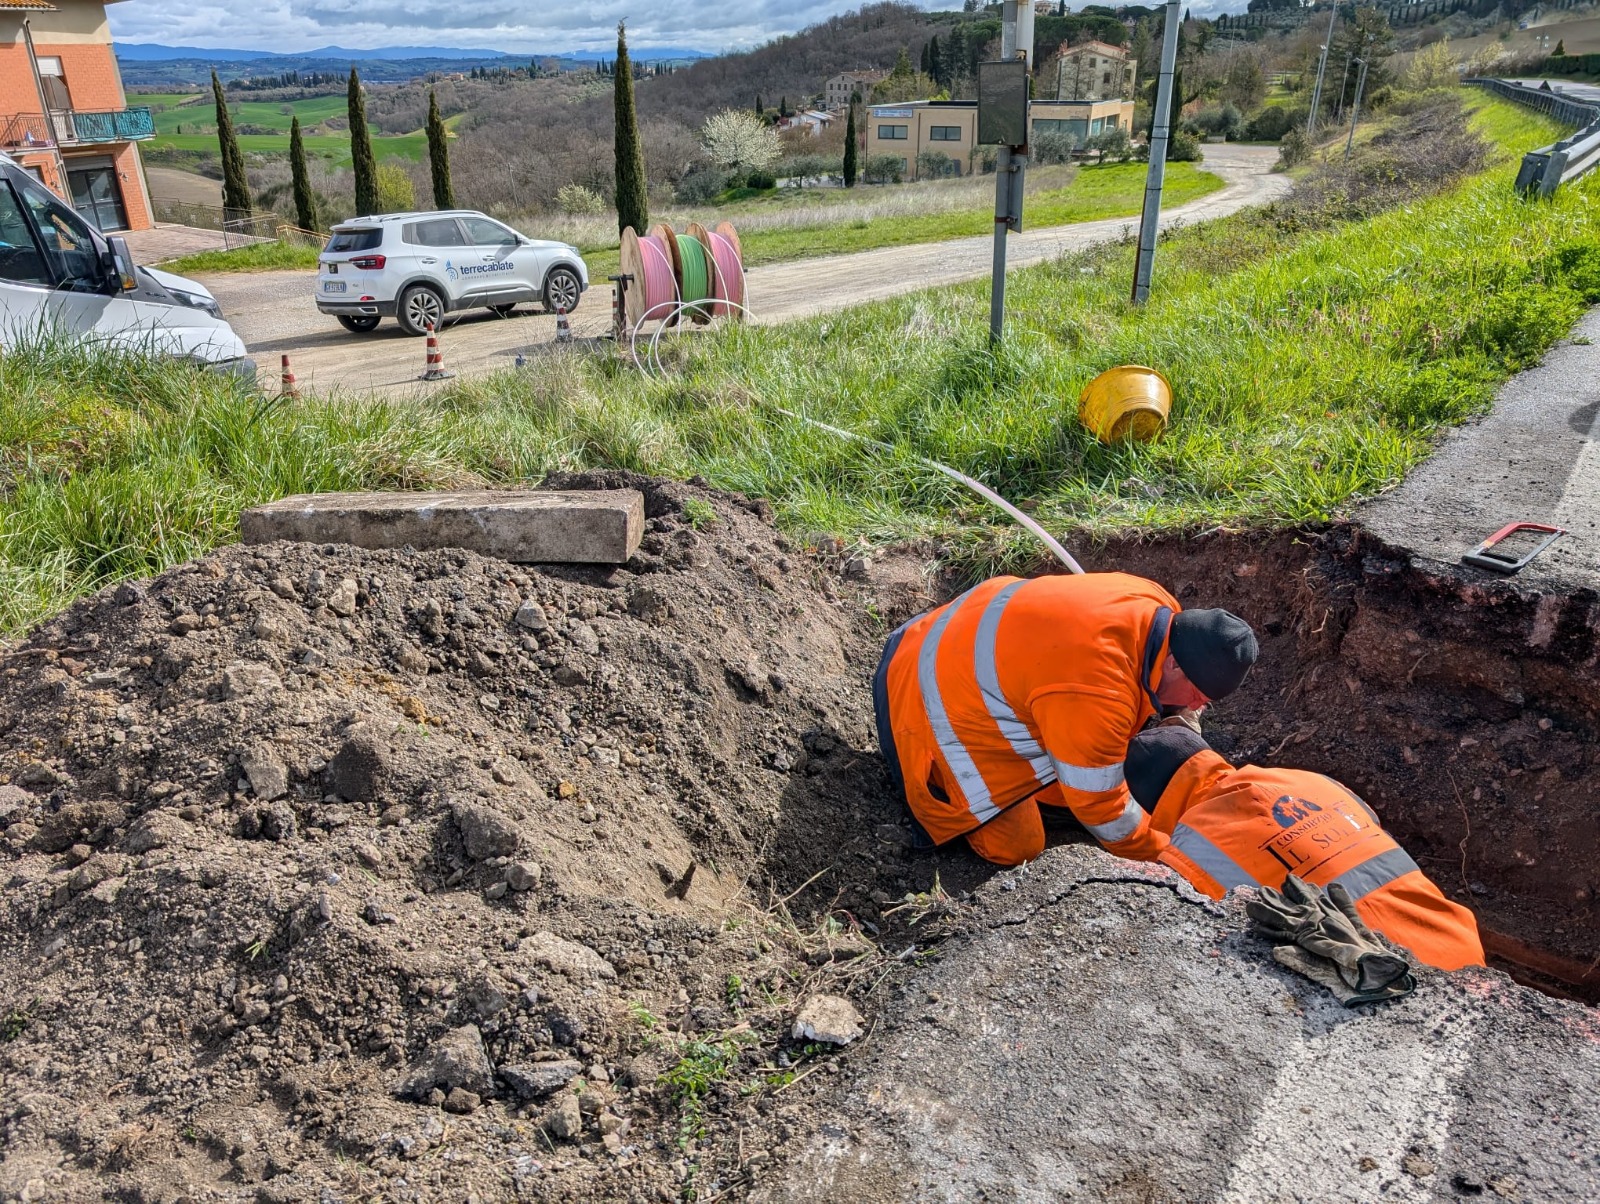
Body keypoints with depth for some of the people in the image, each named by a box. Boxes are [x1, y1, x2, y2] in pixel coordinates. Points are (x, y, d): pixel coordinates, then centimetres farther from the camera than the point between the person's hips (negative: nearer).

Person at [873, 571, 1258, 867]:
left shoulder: (1158, 606, -12)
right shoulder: (1097, 699, -39)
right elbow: (1097, 803, -23)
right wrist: (1161, 852, -8)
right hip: (946, 706, -9)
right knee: (1015, 848, -5)